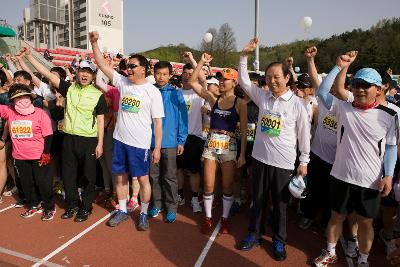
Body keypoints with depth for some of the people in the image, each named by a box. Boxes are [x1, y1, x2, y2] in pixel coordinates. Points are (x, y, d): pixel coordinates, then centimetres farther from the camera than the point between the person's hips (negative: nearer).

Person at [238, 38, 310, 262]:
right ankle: (254, 234, 34)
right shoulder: (262, 96, 1)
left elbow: (304, 134, -2)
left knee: (280, 203, 12)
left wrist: (304, 162, 1)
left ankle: (279, 240, 31)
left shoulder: (297, 104, -8)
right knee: (258, 199, 16)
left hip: (284, 162, -3)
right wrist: (245, 56, -8)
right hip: (261, 158, 3)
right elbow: (244, 81, 2)